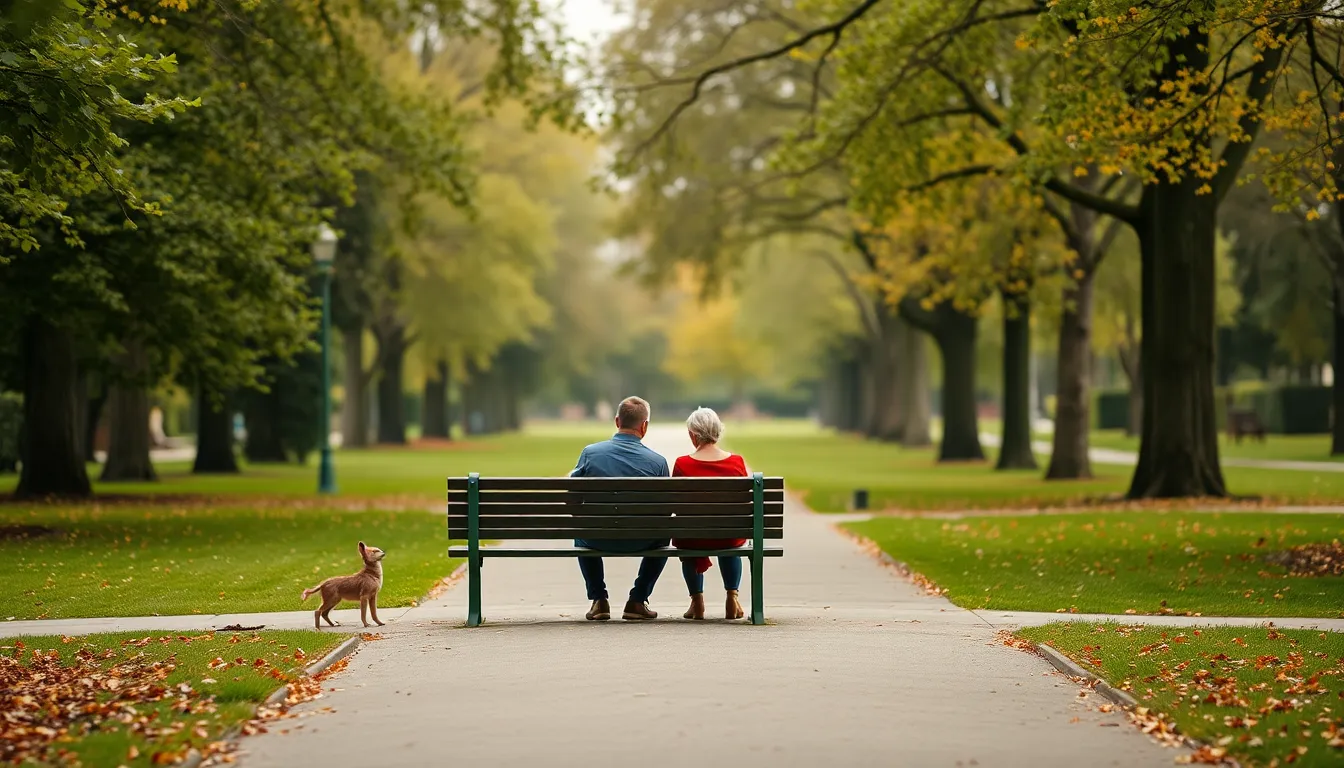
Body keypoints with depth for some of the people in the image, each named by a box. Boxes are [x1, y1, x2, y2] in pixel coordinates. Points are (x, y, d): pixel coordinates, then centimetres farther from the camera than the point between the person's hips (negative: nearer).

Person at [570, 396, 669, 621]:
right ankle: (637, 601, 25)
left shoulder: (590, 453, -8)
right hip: (640, 541, -1)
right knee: (662, 534, 33)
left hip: (597, 540, 1)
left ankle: (599, 600, 28)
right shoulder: (657, 462, -10)